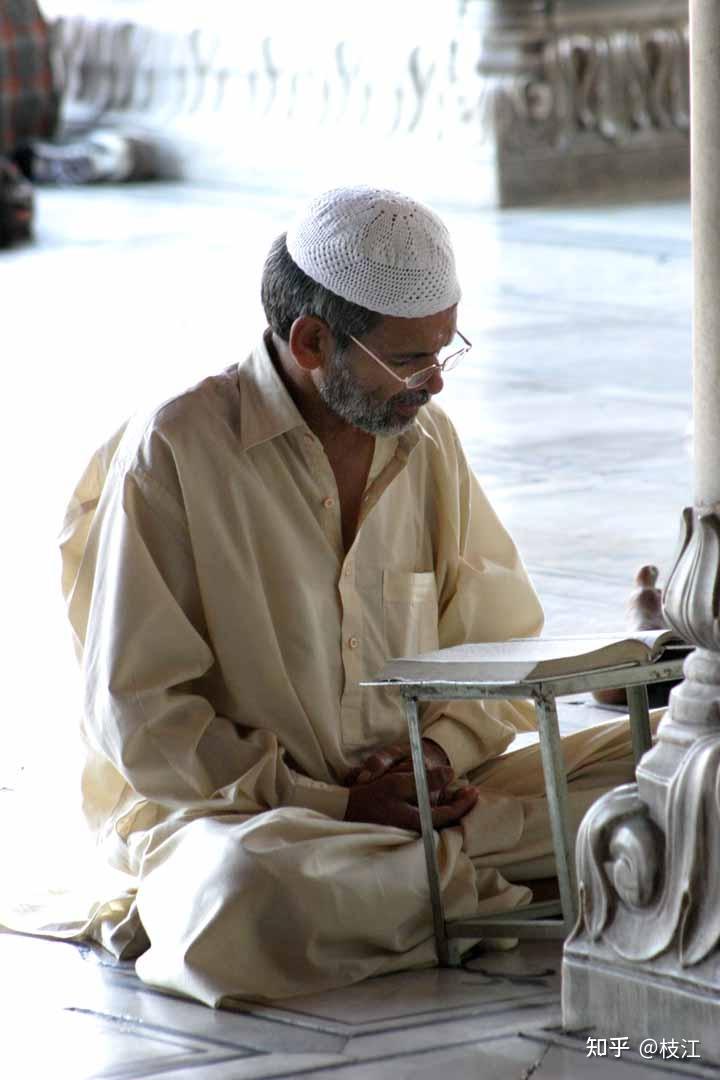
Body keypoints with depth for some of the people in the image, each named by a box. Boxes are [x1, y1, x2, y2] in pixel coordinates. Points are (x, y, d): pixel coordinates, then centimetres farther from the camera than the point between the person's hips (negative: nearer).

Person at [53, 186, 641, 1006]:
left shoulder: (427, 440, 10)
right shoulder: (173, 453, -10)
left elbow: (502, 646, 14)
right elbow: (141, 719, -11)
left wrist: (444, 749, -9)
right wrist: (335, 805, -17)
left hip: (419, 800, 6)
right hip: (223, 810, -6)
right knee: (238, 892, -42)